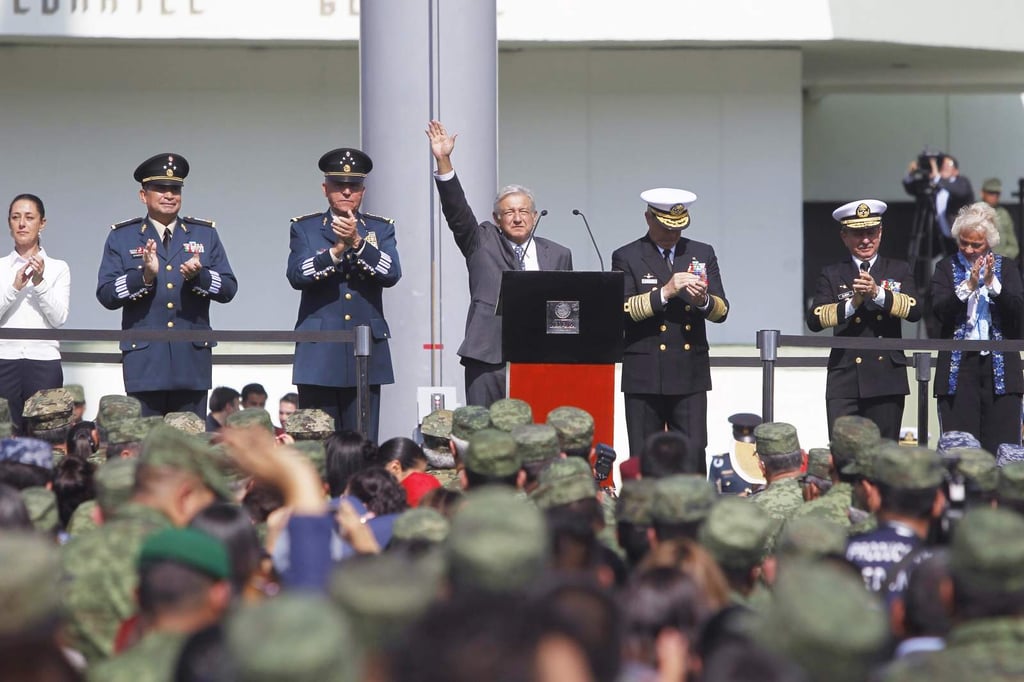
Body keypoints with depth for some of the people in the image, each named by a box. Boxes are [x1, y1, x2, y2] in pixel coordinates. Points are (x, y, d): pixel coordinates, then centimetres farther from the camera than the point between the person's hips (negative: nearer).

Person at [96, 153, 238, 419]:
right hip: (145, 362, -1)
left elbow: (228, 289, 7)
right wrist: (145, 276, -16)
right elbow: (105, 295, -1)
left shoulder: (205, 234, 13)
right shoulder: (121, 237, 8)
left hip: (193, 360, 2)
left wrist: (199, 276, -13)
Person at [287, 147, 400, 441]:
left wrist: (356, 242, -17)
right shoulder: (305, 228, 9)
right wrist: (337, 249, -17)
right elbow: (297, 275, -7)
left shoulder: (381, 229, 12)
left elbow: (391, 274, -6)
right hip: (319, 356, -1)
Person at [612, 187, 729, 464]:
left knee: (693, 455, -5)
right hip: (645, 376, -2)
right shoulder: (627, 257, 4)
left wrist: (703, 300, -13)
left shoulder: (702, 254, 13)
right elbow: (622, 310, -9)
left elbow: (721, 311, 9)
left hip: (691, 375, 2)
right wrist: (664, 293, -19)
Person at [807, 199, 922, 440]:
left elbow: (914, 311, -4)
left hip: (887, 381, 1)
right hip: (845, 380, -1)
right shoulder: (832, 275, 12)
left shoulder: (899, 271, 13)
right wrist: (852, 304, -15)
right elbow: (814, 320, -2)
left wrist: (877, 293, -17)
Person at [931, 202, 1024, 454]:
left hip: (1000, 367, 0)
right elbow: (939, 310, -6)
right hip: (959, 366, 0)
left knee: (1001, 444, -4)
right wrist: (968, 286, -18)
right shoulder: (946, 268, 9)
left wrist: (992, 283, -17)